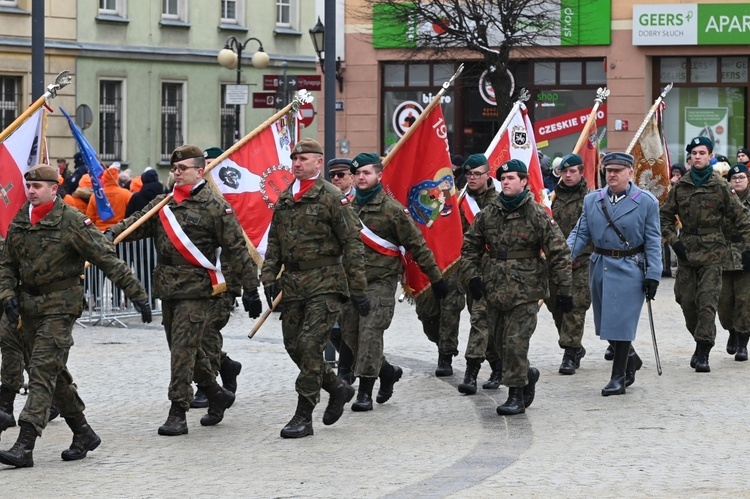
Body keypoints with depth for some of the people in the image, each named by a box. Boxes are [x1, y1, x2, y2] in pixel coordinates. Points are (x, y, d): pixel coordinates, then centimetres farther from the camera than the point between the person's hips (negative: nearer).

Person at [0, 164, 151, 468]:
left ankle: (25, 446, -18)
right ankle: (83, 434, 27)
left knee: (42, 372, -13)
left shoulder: (71, 222, -10)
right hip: (29, 306, 7)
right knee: (55, 373, 14)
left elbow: (108, 260, -11)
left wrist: (137, 294, -13)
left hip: (59, 306, -7)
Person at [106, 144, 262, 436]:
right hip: (168, 289, 7)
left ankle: (178, 414, -7)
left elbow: (236, 249, -7)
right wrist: (112, 233, -16)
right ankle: (217, 396, 33)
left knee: (183, 349, -11)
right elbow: (137, 222, 6)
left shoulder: (214, 205, -7)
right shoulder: (164, 203, 12)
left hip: (196, 291, -7)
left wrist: (250, 288, -8)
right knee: (189, 349, 16)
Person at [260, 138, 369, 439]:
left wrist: (358, 290, -10)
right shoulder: (284, 200, 12)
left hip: (325, 282, -7)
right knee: (294, 346, 8)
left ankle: (303, 416, -7)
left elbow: (352, 244, -8)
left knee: (309, 345, -13)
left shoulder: (332, 197, -7)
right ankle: (337, 389, 30)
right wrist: (268, 278, 5)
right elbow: (274, 244, 18)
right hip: (293, 284, 7)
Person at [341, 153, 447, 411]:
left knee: (370, 333, -13)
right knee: (350, 334, 7)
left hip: (381, 281, -6)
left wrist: (436, 277, -4)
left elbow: (417, 245, -5)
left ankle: (365, 392, -10)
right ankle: (388, 371, 28)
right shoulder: (349, 206, 10)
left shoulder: (392, 209, -7)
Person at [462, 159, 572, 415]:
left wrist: (564, 290, -7)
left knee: (516, 343, -9)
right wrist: (472, 276, 3)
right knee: (501, 343, 11)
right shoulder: (488, 214, 6)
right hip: (494, 290, 5)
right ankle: (527, 375, 35)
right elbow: (470, 246, 16)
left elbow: (559, 253, -5)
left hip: (525, 290, -5)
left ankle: (516, 396, 0)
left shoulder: (537, 215, -7)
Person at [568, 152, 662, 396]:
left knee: (621, 323, -6)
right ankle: (631, 360, 34)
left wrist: (653, 275, -9)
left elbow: (653, 242, -3)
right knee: (606, 322, 11)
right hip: (600, 267, 5)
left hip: (629, 270, -5)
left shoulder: (646, 202, -3)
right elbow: (581, 233, 8)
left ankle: (619, 377, 4)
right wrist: (564, 255, -10)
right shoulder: (592, 200, 7)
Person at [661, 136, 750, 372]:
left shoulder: (720, 187, -1)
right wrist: (673, 240, -1)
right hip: (686, 252, 3)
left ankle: (703, 353, -12)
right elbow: (665, 216, 13)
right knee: (687, 302, 5)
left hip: (712, 253, -3)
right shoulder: (680, 186, 6)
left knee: (707, 302, -12)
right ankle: (701, 343, 25)